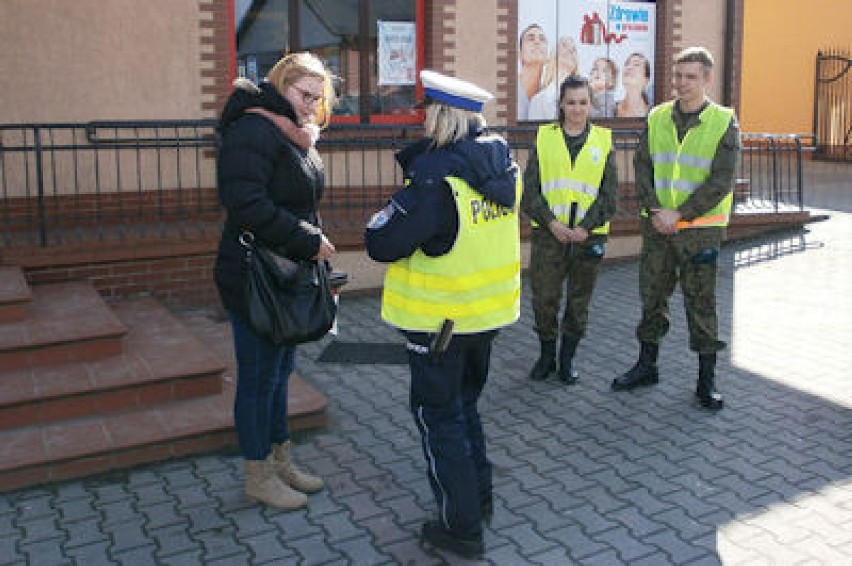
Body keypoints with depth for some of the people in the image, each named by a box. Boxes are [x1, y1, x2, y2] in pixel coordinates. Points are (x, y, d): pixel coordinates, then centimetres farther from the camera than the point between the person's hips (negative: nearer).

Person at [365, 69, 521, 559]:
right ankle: (480, 497, 38)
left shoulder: (437, 178, -25)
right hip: (490, 310, 7)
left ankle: (463, 527, 18)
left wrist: (385, 217, -4)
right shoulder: (504, 165, -1)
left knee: (439, 415, 9)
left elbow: (382, 244, -24)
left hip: (440, 319, -7)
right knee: (465, 404, 25)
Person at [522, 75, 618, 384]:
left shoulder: (603, 140, 6)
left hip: (589, 235, 1)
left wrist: (586, 227, -11)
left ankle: (567, 358, 25)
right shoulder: (544, 137, 5)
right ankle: (546, 355, 23)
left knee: (579, 301, 8)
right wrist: (551, 222, -12)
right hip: (548, 234, 0)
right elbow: (529, 190, 0)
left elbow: (610, 194, 1)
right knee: (544, 298, 3)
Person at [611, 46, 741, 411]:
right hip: (658, 226, 4)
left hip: (700, 227, -3)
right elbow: (642, 166, 3)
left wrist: (679, 214, -16)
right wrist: (654, 210, -10)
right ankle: (646, 366, 27)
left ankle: (706, 380, 15)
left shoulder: (724, 122, -5)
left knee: (701, 302, 3)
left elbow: (721, 180, -11)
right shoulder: (657, 118, 6)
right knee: (652, 296, 11)